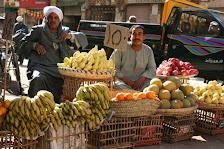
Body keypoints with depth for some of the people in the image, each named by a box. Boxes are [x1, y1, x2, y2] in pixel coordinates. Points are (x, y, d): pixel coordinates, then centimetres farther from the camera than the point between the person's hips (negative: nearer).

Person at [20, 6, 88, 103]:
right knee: (38, 79, -35)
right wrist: (35, 45, -1)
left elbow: (83, 39, 18)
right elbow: (24, 43, 20)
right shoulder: (38, 30, 18)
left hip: (58, 68, 2)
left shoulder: (62, 34, 23)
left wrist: (70, 36, -2)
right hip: (40, 66, -2)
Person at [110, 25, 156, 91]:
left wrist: (142, 78, -13)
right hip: (124, 82, -2)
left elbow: (152, 69, 9)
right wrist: (126, 80, -15)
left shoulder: (148, 50, 9)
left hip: (142, 81, 2)